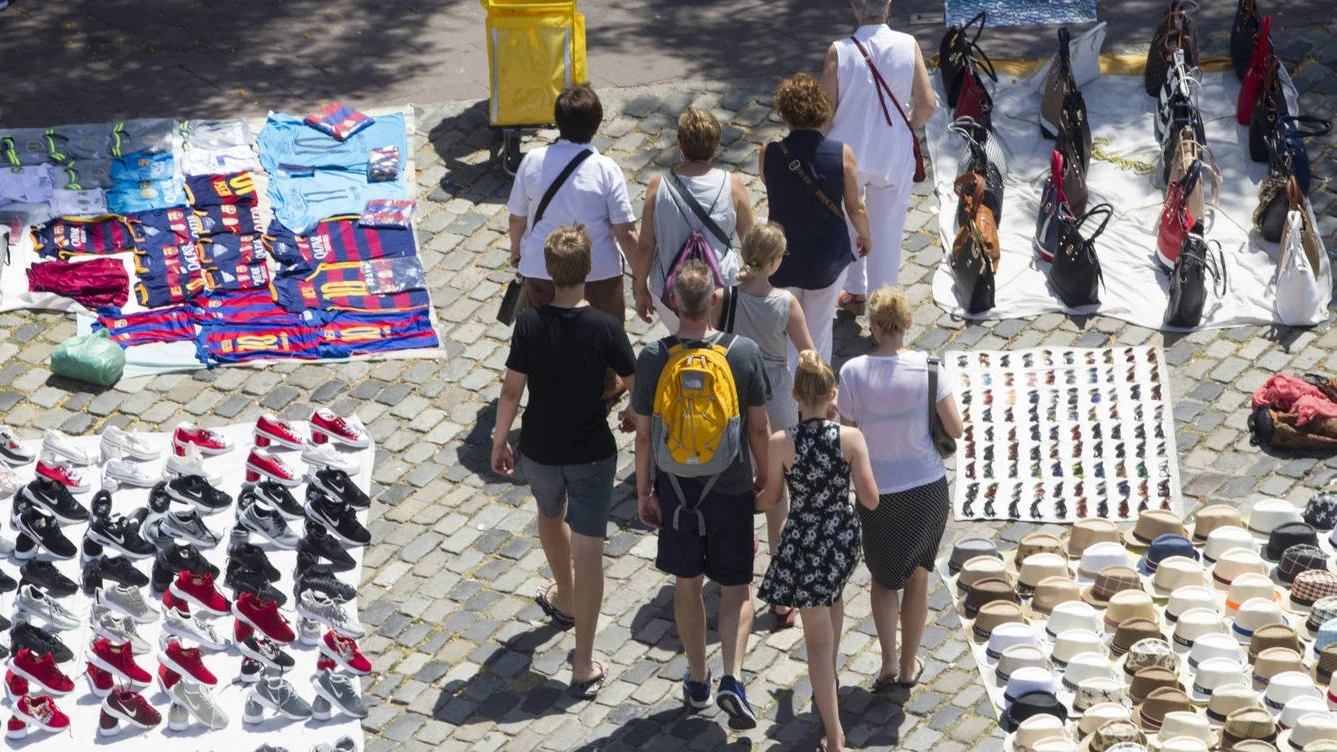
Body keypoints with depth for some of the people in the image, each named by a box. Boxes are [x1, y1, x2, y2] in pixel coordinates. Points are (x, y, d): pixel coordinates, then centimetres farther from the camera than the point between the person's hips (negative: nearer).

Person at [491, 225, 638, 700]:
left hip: (539, 451, 2)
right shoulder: (605, 328, -17)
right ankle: (584, 665, 2)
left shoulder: (529, 324, -15)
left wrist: (499, 442, 4)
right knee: (588, 549, 2)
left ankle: (564, 598, 56)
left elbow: (512, 389, -10)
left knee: (551, 515, 32)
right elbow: (636, 385, -7)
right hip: (592, 452, -2)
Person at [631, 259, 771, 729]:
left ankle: (698, 681, 31)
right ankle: (732, 678, -5)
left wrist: (643, 490, 6)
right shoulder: (744, 353, -15)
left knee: (687, 584, 18)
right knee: (736, 588, 12)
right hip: (731, 488, -1)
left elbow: (643, 434, -7)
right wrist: (765, 478, 9)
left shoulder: (652, 359, -14)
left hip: (676, 489, 1)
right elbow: (759, 428, -6)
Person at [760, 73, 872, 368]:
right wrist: (865, 235, 12)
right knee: (819, 330, 17)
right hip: (828, 257, -1)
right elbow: (855, 207, -7)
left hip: (782, 255, 1)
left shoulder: (770, 154, -17)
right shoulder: (842, 154, -18)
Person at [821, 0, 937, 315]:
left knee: (848, 225, 22)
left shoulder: (839, 51, -16)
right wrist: (906, 126, 10)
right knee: (887, 230, 14)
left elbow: (825, 111, -13)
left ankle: (856, 292, 35)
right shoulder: (908, 46, -12)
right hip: (894, 154, 0)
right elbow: (927, 104, -11)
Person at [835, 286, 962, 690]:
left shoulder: (852, 372, -14)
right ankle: (909, 665, 29)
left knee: (883, 575, 21)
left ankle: (888, 661, 8)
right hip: (927, 486, 0)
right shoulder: (928, 367, -14)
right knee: (917, 575, 20)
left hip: (878, 493, 0)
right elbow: (956, 429, -10)